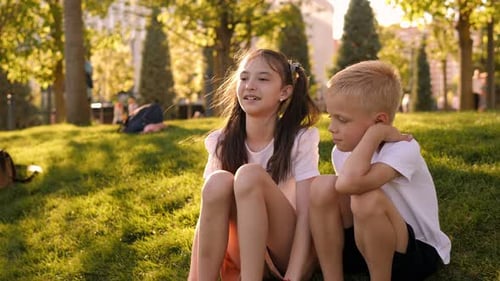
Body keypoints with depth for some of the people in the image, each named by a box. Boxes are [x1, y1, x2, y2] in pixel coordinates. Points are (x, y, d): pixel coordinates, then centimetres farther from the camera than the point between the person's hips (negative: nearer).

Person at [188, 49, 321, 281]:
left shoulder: (300, 139, -10)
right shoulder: (222, 142, 0)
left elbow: (305, 214, -16)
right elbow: (209, 211, -4)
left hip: (288, 253, -3)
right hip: (243, 252, 3)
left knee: (249, 175, -28)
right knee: (218, 183, -26)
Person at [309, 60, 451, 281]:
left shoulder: (403, 149, -25)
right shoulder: (342, 152, -3)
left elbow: (349, 183, -44)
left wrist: (374, 133, -34)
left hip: (418, 253, -6)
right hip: (367, 245, 7)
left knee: (368, 200, -35)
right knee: (323, 186, -15)